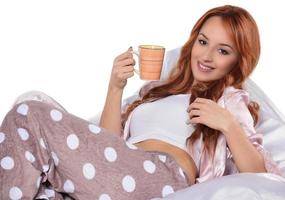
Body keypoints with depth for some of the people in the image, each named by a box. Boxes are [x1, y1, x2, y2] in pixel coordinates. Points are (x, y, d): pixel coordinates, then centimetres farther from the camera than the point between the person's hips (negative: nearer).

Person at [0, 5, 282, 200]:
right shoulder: (155, 89, 33)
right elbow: (106, 144, 18)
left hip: (163, 176, -5)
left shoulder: (231, 100, 19)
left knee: (29, 115, -15)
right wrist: (115, 88, 7)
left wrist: (229, 125, -7)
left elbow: (260, 177, 5)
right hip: (122, 174, 6)